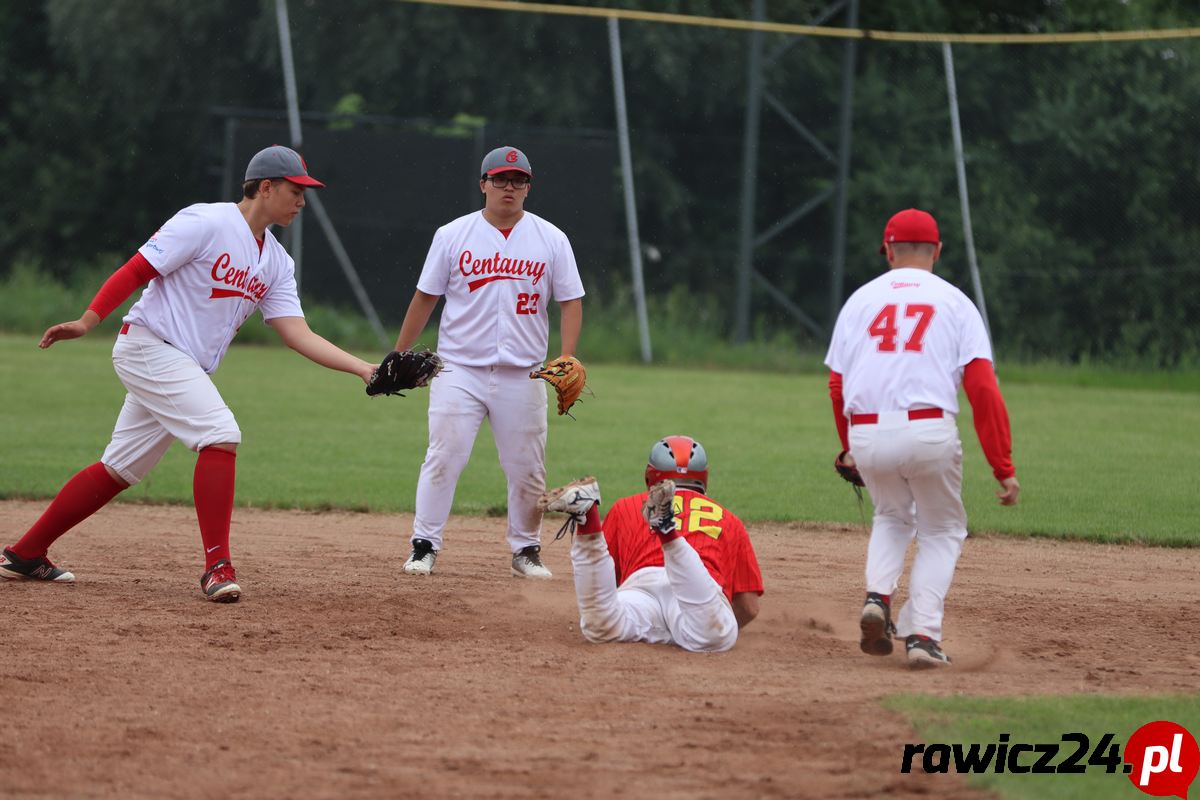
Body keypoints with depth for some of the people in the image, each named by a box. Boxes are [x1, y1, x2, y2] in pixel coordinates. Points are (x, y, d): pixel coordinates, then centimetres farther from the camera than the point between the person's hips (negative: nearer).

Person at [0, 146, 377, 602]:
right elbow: (136, 271, -15)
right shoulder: (205, 223, -12)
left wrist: (363, 369, -8)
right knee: (220, 432, -22)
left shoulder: (277, 264, 11)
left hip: (186, 369, 9)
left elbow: (299, 336, 4)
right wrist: (87, 322, -24)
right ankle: (217, 566, -21)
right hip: (148, 345, -9)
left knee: (120, 469, 11)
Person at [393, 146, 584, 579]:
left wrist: (566, 359, -10)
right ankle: (424, 546, -2)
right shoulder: (453, 235, 3)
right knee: (443, 458, -9)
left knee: (527, 469, 4)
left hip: (522, 376, 1)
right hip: (459, 370, -1)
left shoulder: (551, 240, 5)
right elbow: (425, 297, 7)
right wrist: (398, 358, 5)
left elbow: (571, 301, 5)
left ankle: (526, 550, 18)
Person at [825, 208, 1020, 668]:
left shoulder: (861, 300, 14)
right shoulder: (954, 303, 7)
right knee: (942, 530, 17)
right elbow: (983, 389, -2)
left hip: (866, 435, 2)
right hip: (929, 432, -2)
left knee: (893, 516, 29)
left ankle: (877, 596, 4)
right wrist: (1003, 468, -2)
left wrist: (849, 449, 28)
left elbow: (837, 385, 11)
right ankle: (922, 634, 1)